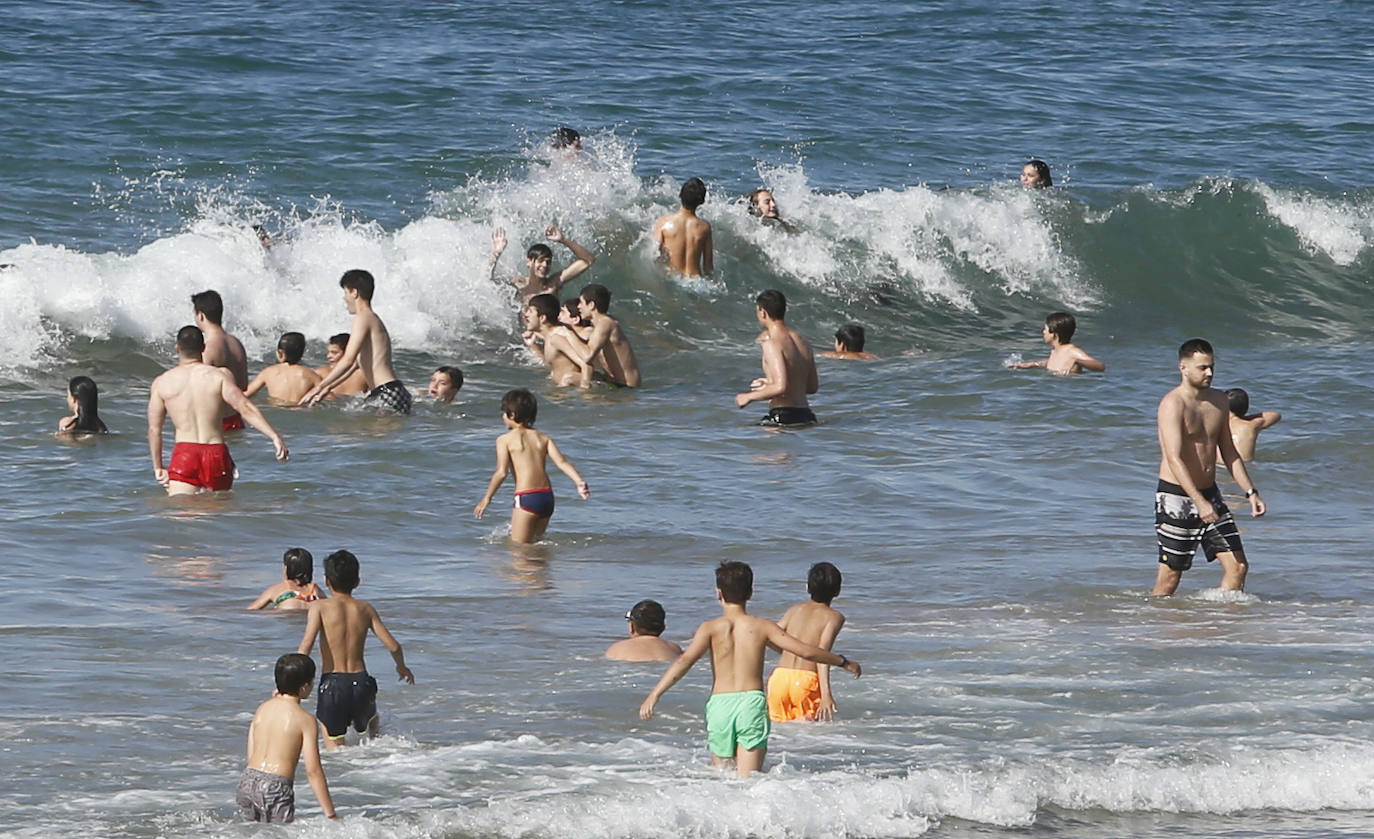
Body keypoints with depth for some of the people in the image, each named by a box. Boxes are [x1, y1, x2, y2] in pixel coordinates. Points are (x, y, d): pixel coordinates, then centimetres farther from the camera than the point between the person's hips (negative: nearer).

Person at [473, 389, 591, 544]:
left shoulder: (505, 440, 1)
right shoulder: (543, 438, 14)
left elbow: (501, 472, -7)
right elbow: (562, 462, 2)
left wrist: (487, 498, 0)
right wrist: (580, 482, -4)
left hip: (526, 497, -6)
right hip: (547, 496, 6)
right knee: (535, 541, 19)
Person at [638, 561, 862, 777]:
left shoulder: (711, 628, 3)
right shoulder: (762, 627, 6)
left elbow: (686, 660, -11)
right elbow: (805, 652, 5)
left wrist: (654, 695, -16)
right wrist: (844, 662, 19)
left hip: (720, 704, 0)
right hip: (752, 702, 0)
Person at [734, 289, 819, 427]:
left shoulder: (772, 343, -11)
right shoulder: (801, 341, 15)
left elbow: (781, 388, -21)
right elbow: (813, 387, 22)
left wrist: (749, 397, -5)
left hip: (783, 418, -8)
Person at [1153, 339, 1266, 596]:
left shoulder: (1219, 401, 10)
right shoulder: (1173, 404, -15)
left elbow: (1229, 453, 20)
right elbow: (1174, 459, -24)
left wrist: (1250, 492, 10)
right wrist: (1199, 503, -33)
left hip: (1209, 495, 7)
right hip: (1176, 497, -7)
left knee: (1238, 566, -2)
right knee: (1170, 576, -3)